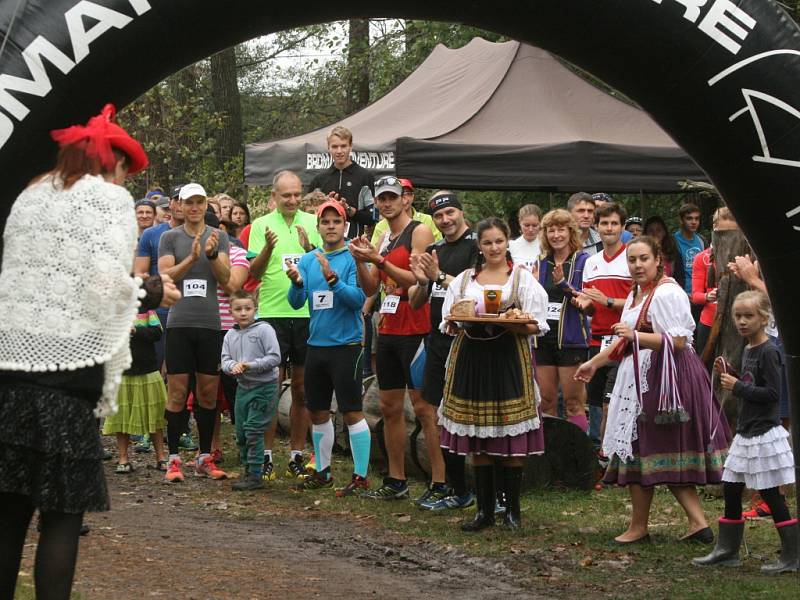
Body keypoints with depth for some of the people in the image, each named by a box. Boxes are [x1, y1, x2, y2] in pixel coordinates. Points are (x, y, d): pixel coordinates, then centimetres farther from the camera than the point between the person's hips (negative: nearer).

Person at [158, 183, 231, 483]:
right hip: (179, 322, -2)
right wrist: (192, 258, -19)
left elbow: (225, 278, -1)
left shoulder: (219, 237, 9)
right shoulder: (169, 238, 7)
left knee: (208, 392, 5)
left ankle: (205, 458, 13)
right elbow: (165, 276, -5)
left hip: (210, 323, 2)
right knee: (177, 392, -3)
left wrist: (212, 255, -19)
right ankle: (174, 458, 1)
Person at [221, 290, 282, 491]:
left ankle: (255, 476, -6)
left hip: (263, 386, -7)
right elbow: (224, 360, 5)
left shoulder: (264, 329, -9)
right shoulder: (230, 335, 8)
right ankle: (248, 471, 23)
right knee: (241, 433, 10)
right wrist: (233, 366, -18)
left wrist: (250, 366, -20)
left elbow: (274, 358, -13)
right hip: (242, 386, 7)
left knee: (253, 431, -11)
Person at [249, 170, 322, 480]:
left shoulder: (312, 223, 6)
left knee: (302, 389, 7)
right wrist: (268, 248, -21)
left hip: (307, 313, 2)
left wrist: (310, 249, -16)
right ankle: (265, 456, 7)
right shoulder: (261, 225, 3)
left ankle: (297, 456, 15)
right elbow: (254, 273, -3)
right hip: (272, 313, -2)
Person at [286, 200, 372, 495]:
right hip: (316, 345, 6)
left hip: (346, 345, -6)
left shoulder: (353, 258, -7)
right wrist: (297, 283, -19)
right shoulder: (308, 260, 9)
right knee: (318, 412, 13)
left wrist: (333, 279, -29)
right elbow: (296, 302, 2)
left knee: (352, 412, -5)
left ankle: (361, 477, 0)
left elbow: (358, 299, -16)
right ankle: (322, 471, 25)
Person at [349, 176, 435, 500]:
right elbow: (370, 289, 15)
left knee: (423, 406, -10)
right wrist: (361, 261, -2)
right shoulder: (383, 239, 17)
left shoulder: (419, 232, -7)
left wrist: (379, 260, -19)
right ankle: (396, 482, 17)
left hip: (415, 330, -8)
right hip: (388, 330, 8)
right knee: (390, 407, 10)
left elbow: (418, 280, -16)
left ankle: (439, 482, -9)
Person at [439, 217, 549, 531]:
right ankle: (484, 510, 10)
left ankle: (512, 510, 5)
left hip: (509, 360, -3)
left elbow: (536, 326, -2)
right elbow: (448, 323, 14)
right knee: (476, 439, 3)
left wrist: (505, 324, -18)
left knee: (511, 439, -4)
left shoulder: (523, 278, 5)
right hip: (471, 359, 3)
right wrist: (461, 323, -8)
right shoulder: (464, 279, 15)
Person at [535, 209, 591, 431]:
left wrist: (563, 284, -24)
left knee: (573, 401, -4)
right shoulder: (542, 264, 12)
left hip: (571, 339, -5)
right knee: (546, 401, 8)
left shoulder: (583, 261, -4)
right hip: (544, 338, 5)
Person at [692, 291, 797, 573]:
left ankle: (791, 557, 4)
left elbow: (772, 393, -22)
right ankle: (727, 550, 23)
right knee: (731, 489, 12)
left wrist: (737, 386, -18)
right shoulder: (748, 350, 11)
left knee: (771, 494, -4)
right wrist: (728, 375, 5)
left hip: (764, 432, -9)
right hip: (746, 432, 9)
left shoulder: (769, 351, -16)